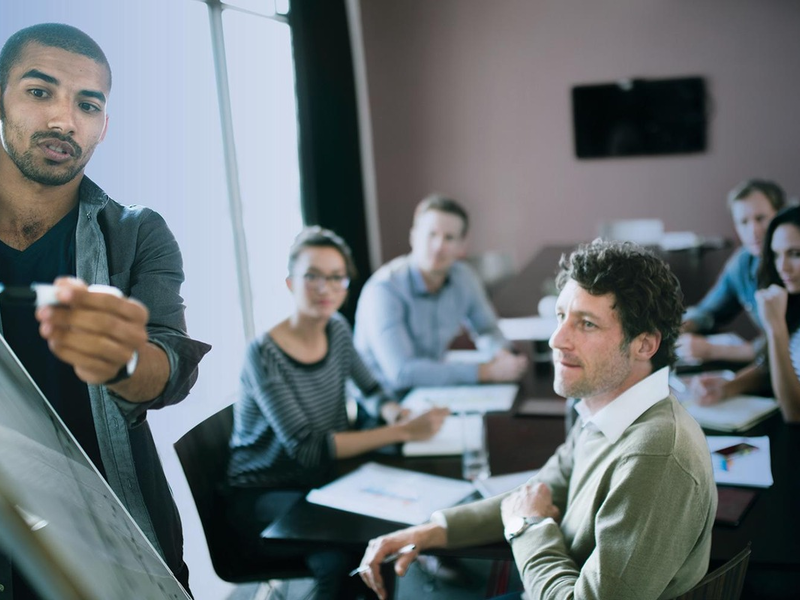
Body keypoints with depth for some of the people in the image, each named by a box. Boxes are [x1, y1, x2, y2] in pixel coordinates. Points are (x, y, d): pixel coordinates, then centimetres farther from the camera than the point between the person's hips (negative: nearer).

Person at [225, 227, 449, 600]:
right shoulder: (264, 355, -21)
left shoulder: (337, 330, -1)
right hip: (263, 496, -6)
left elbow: (371, 389, 13)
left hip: (318, 483, 7)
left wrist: (394, 413, -11)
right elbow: (308, 448, -26)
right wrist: (403, 432, -28)